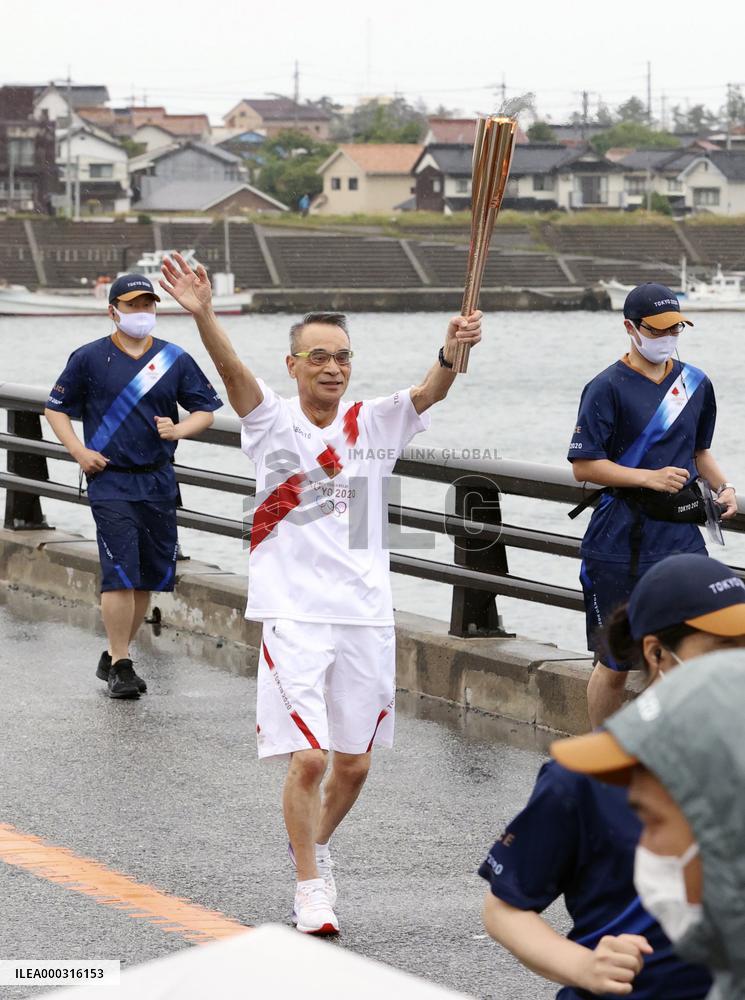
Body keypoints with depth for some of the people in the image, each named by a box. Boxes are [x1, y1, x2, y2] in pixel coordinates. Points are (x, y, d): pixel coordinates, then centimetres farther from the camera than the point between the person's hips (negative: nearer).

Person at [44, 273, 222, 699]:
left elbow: (206, 410, 13)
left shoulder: (175, 359, 7)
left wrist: (178, 430, -8)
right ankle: (120, 666, -6)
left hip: (159, 483, 4)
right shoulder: (90, 358, 1)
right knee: (120, 573, -13)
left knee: (149, 576, 7)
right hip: (110, 481, -4)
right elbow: (56, 408, 9)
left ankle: (114, 657, 21)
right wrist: (79, 451, -5)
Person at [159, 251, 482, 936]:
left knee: (354, 763, 11)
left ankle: (316, 847, 38)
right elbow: (234, 373, -20)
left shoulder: (376, 425, 5)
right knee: (307, 757, -11)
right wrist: (203, 315, -39)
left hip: (366, 615, 3)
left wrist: (453, 352, -35)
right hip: (294, 615, -3)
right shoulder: (273, 424, -1)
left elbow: (431, 390, -13)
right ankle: (310, 886, 5)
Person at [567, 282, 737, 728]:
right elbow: (584, 465, -9)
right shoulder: (608, 388, -7)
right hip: (622, 537, -4)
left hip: (682, 531, 4)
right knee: (615, 663, 3)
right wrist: (650, 478, -17)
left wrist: (723, 485, 4)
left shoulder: (696, 383, 11)